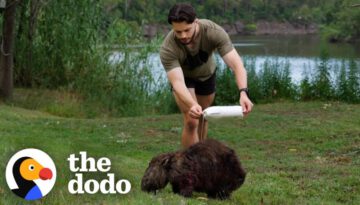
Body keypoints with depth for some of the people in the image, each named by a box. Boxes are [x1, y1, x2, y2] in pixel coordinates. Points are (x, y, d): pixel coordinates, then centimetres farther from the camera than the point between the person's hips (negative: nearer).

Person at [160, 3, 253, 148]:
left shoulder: (214, 32, -37)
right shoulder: (168, 48, -39)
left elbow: (236, 64, -43)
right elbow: (177, 82, -47)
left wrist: (243, 92, -60)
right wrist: (192, 105, -66)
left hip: (207, 74, 2)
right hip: (183, 75, -2)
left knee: (202, 119, 16)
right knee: (191, 121, -18)